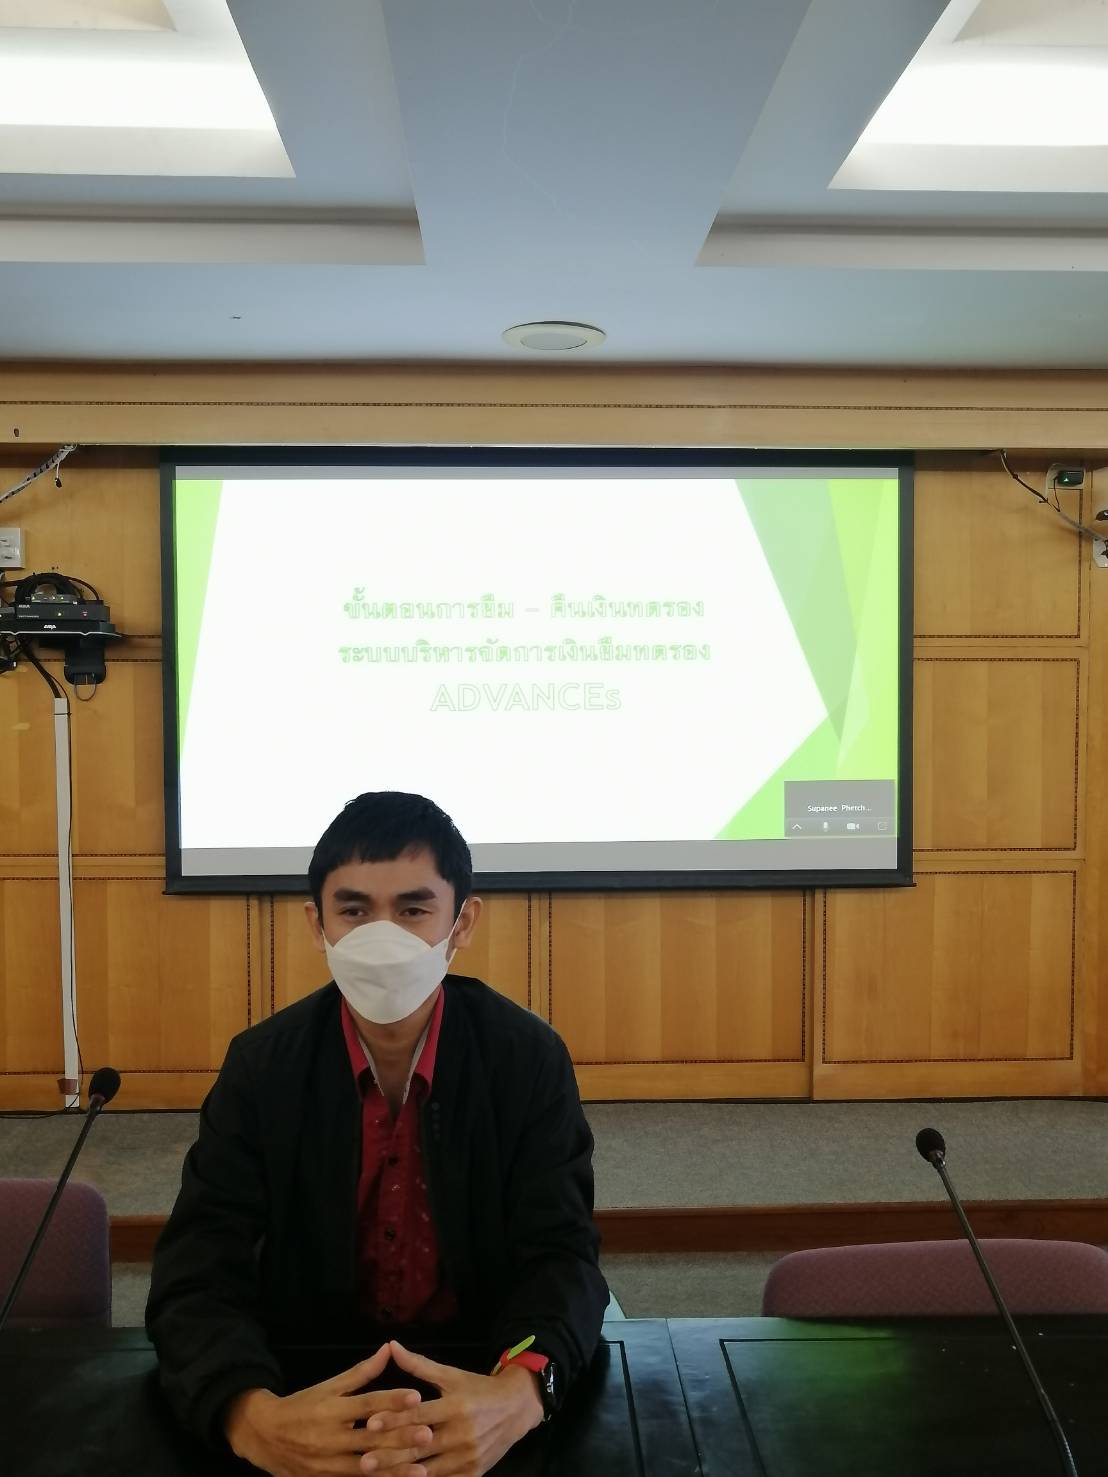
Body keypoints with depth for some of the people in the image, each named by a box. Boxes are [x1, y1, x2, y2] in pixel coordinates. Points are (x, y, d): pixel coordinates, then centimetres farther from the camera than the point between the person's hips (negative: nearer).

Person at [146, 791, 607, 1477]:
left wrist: (520, 1394, -34)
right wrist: (256, 1419, -34)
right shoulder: (261, 1065, -7)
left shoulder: (530, 1056, -9)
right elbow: (197, 1274, -13)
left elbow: (562, 1256, -13)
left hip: (482, 1382, -1)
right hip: (313, 1380, 1)